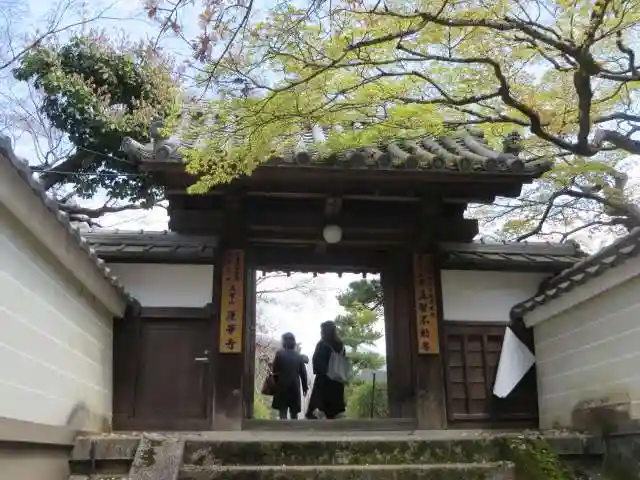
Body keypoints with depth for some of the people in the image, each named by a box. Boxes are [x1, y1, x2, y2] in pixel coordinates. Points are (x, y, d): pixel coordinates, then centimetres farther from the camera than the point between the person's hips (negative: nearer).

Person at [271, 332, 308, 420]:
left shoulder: (279, 353, -6)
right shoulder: (298, 356, 3)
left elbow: (274, 371, -6)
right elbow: (303, 372, 4)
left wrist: (276, 383, 11)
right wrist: (305, 387, 13)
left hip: (282, 386, -3)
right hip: (295, 386, 3)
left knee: (282, 412, 1)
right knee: (294, 413, 14)